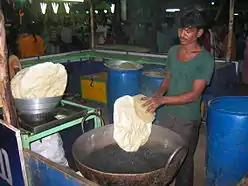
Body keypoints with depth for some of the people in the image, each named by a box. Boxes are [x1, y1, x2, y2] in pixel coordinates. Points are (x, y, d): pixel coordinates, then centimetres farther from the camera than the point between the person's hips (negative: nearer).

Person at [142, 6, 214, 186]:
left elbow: (194, 94, -20)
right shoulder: (173, 51, 3)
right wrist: (158, 94, -7)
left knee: (184, 159, 11)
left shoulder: (205, 60, -15)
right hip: (167, 114, 5)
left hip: (188, 119, -5)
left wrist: (162, 100, -29)